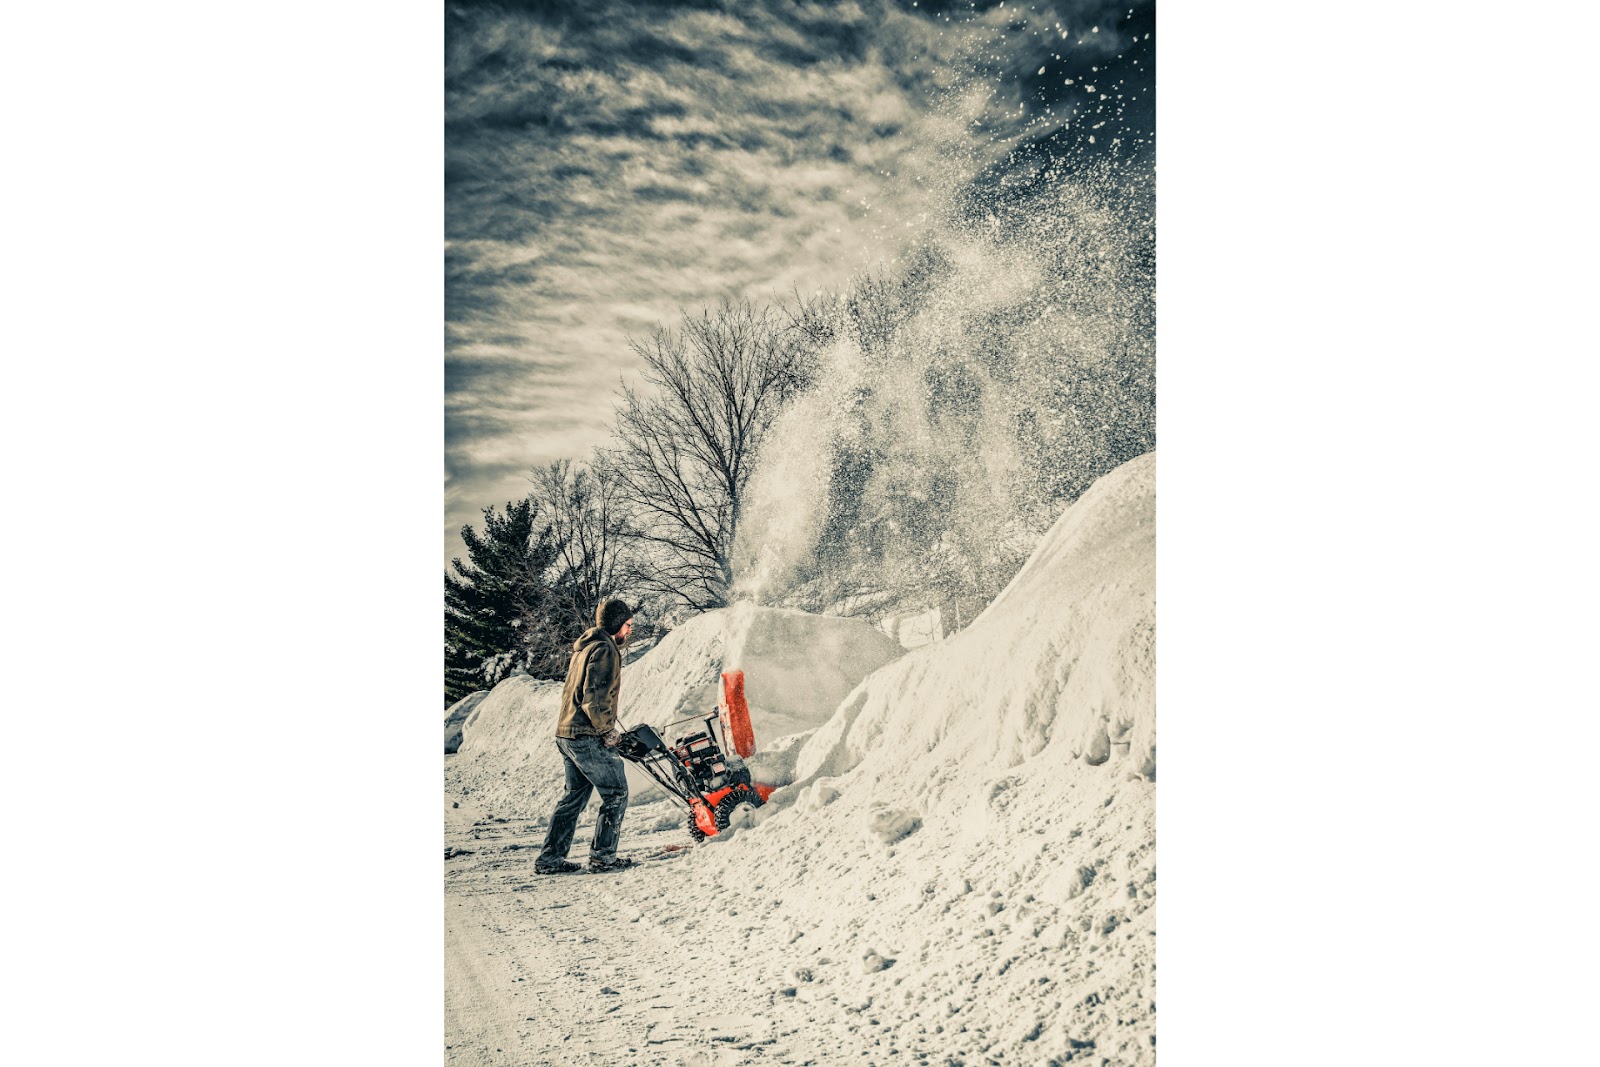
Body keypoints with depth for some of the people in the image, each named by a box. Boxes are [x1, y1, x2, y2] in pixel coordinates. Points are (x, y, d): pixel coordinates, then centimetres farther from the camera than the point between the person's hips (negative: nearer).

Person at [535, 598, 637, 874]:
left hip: (566, 733, 10)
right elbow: (594, 697, -21)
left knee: (575, 794, 16)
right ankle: (603, 856, 3)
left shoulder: (583, 648, 19)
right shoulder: (605, 649, -13)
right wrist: (608, 730, -11)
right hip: (588, 737, -10)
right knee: (616, 792, 0)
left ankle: (550, 858, 17)